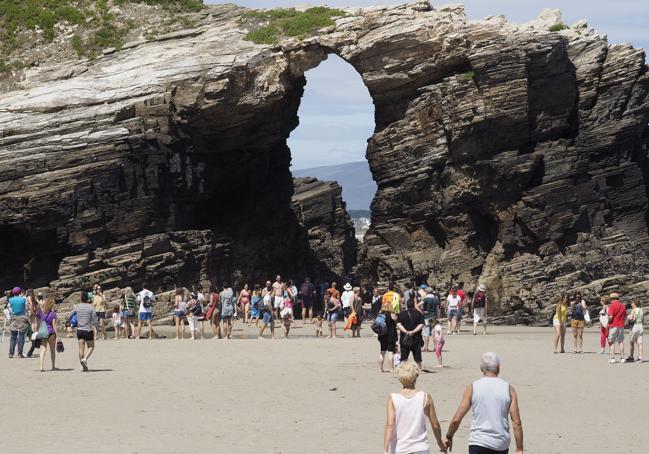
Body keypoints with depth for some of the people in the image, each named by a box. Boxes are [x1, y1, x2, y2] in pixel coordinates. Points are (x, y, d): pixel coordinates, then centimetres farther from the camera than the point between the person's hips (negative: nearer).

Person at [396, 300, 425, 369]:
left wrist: (406, 331, -13)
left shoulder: (401, 314, 4)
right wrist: (414, 331, -13)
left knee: (404, 357, 5)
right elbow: (421, 324, -6)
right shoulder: (419, 313, 3)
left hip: (404, 338, 0)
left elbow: (398, 325, -6)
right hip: (416, 339, 0)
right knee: (417, 357, 6)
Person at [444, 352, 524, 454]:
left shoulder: (472, 388, -1)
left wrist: (449, 436, 16)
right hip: (501, 445, 2)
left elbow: (456, 419, -2)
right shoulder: (509, 389, 2)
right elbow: (516, 422, -2)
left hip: (478, 443, -2)